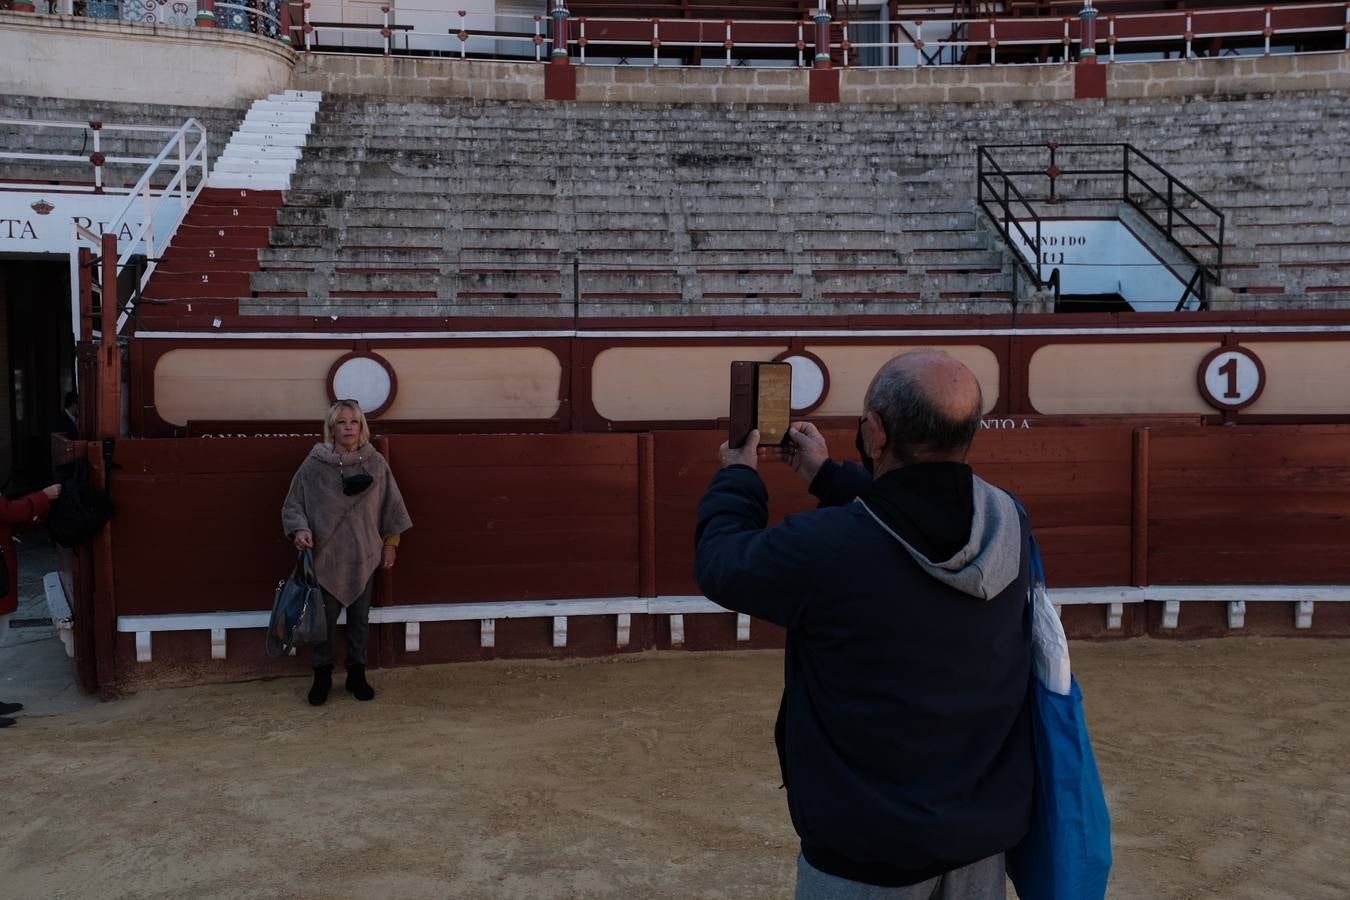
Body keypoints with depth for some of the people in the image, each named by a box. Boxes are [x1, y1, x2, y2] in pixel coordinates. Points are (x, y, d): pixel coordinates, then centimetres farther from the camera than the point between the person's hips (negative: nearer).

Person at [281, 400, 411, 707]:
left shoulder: (375, 463, 0)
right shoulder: (314, 464, -6)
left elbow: (391, 505, 8)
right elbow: (293, 504, 0)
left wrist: (391, 543, 8)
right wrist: (300, 530, -17)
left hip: (364, 556, 2)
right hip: (326, 556, -2)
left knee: (360, 618, 10)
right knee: (325, 618, 3)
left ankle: (356, 674, 24)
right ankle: (322, 675, 19)